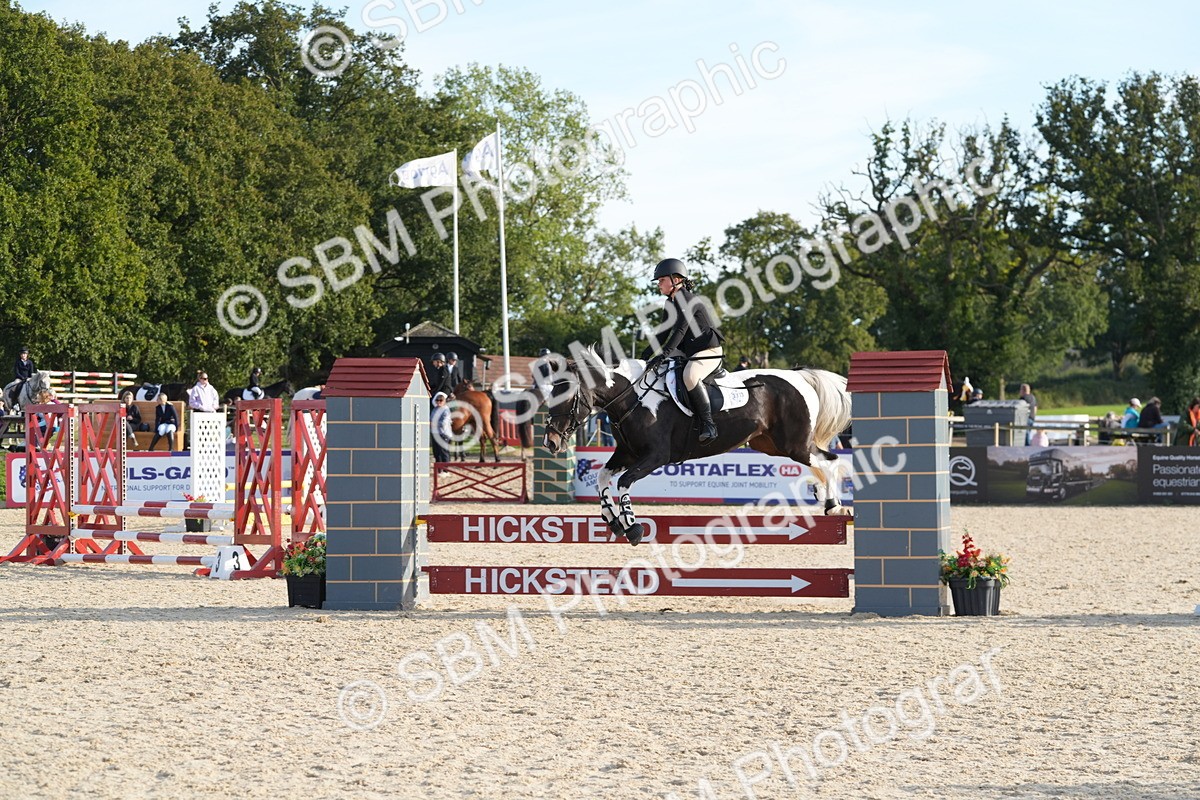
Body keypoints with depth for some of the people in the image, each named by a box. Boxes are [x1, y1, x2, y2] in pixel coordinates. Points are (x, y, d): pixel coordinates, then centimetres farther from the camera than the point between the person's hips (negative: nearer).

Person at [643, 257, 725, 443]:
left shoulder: (688, 300, -17)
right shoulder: (670, 304, 13)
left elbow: (680, 330, -28)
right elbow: (666, 332, 20)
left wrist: (663, 354, -37)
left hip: (709, 351, -11)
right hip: (687, 351, 11)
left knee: (690, 376, -37)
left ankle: (708, 423, -33)